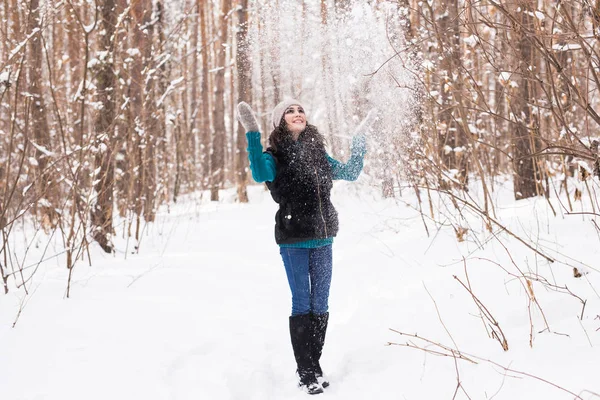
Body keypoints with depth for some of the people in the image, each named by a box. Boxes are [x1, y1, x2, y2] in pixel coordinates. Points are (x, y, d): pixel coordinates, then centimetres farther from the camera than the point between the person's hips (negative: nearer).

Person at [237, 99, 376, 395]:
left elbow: (350, 173, 22)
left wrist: (360, 140, 18)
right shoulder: (275, 156, -4)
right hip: (294, 242, -5)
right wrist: (252, 134, -32)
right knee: (302, 305, -3)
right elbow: (261, 175, -27)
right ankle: (306, 372, 3)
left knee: (320, 305, 8)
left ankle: (315, 366, 18)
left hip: (323, 239, 5)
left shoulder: (318, 153, 12)